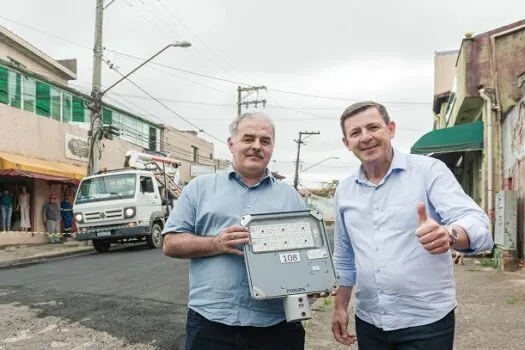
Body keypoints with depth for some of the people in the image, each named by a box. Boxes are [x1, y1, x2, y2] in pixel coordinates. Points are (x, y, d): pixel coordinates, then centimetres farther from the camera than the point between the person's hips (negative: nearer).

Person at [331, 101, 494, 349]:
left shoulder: (429, 170, -8)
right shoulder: (344, 191, 5)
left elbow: (477, 224, -20)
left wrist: (449, 234, -40)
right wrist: (340, 307, 14)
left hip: (427, 322, -4)